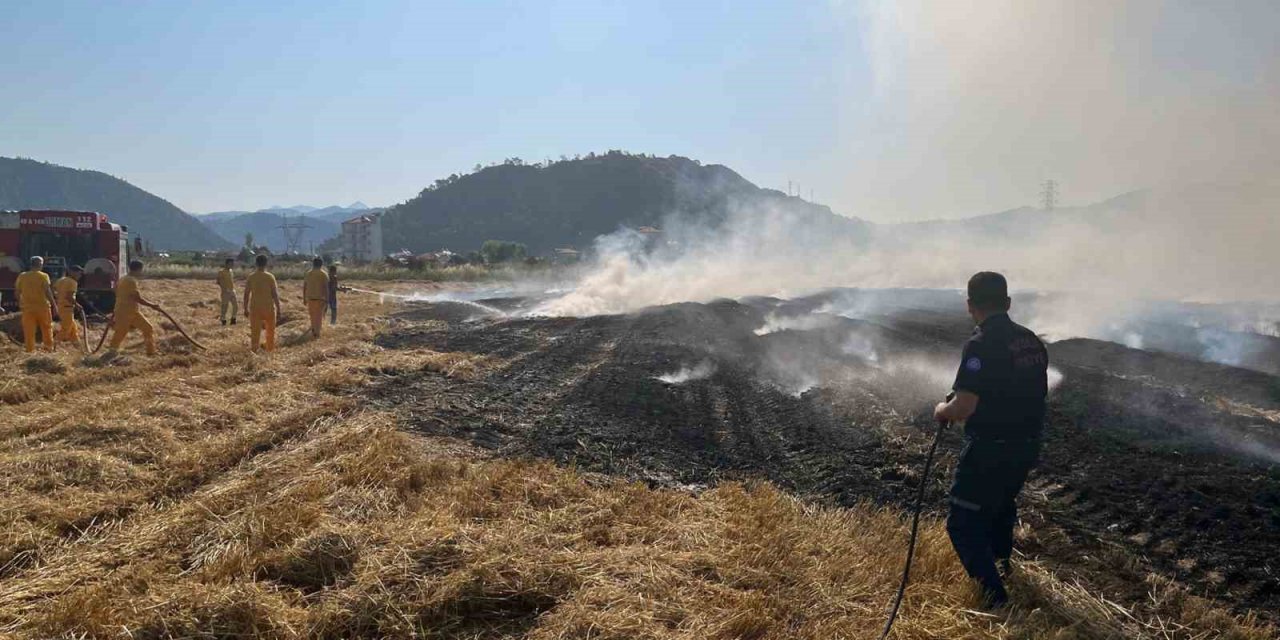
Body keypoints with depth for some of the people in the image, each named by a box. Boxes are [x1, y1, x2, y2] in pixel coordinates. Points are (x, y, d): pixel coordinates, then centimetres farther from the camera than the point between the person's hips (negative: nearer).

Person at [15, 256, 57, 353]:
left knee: (29, 330, 6)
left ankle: (30, 350, 7)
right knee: (47, 329, 10)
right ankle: (49, 348, 14)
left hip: (27, 307, 3)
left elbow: (17, 291, 7)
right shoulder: (43, 276, -8)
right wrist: (53, 304, -7)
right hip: (42, 306, -3)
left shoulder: (22, 276, 4)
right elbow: (47, 291, -13)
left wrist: (20, 303, 18)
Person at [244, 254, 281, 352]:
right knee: (270, 331, 14)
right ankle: (270, 349, 22)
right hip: (269, 307, -1)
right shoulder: (270, 277, -8)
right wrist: (278, 309, -3)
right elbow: (275, 294, -8)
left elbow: (246, 294, 0)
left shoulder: (251, 277, -2)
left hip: (255, 308, 1)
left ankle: (253, 350, 2)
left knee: (255, 331, 5)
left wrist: (245, 308, 10)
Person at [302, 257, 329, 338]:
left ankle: (313, 330, 24)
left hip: (310, 298, 4)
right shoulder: (324, 274, -6)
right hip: (320, 298, -4)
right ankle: (316, 333, 1)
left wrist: (304, 299, 14)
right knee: (319, 315, 3)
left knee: (312, 314, 20)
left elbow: (304, 287, 7)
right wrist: (327, 300, -7)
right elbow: (326, 288, -11)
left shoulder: (308, 274, 6)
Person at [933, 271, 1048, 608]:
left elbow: (963, 407, -27)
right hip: (1027, 447, 8)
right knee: (1002, 500, 33)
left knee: (963, 524, 2)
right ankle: (1001, 559, 54)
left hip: (989, 451, -8)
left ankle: (995, 598, -2)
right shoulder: (1032, 341, 3)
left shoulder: (981, 345, -22)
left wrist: (941, 411, -5)